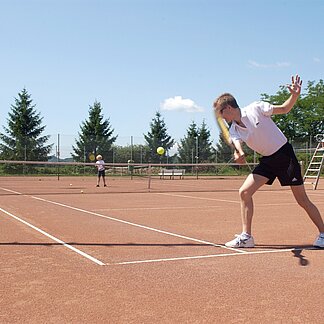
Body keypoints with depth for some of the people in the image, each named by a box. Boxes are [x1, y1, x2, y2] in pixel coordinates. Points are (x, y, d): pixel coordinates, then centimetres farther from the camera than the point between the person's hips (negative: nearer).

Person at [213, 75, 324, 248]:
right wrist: (239, 154, -41)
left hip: (284, 154, -5)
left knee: (302, 200, -2)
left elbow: (285, 108, -5)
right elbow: (238, 145, -17)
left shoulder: (256, 108, -13)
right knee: (244, 192, -8)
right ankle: (246, 236, 0)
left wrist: (295, 95, -24)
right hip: (267, 160, 6)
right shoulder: (234, 130, 0)